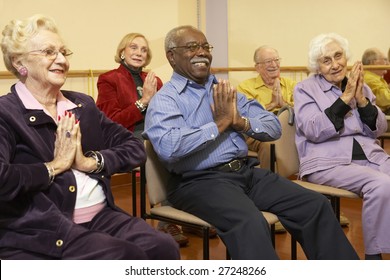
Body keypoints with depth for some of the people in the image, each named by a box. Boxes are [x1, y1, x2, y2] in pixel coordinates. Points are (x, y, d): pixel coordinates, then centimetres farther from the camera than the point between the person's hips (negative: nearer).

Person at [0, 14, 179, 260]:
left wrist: (90, 162, -4)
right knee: (128, 256, -28)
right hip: (39, 230, -5)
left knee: (164, 248, -20)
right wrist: (55, 166, -9)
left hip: (101, 215, 6)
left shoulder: (83, 104, 16)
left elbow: (136, 149, 12)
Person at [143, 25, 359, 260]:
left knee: (316, 205, -5)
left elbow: (274, 127, 14)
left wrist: (241, 123, -8)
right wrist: (220, 124, -13)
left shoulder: (225, 90, 17)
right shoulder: (164, 99, -3)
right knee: (250, 223, -35)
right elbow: (169, 147, -25)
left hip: (247, 171, 7)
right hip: (200, 180, -6)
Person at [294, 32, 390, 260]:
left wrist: (361, 99, -6)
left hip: (371, 156, 5)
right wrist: (345, 98, -14)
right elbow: (313, 131, -11)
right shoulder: (305, 89, 4)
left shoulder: (361, 86, 17)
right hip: (328, 162, -5)